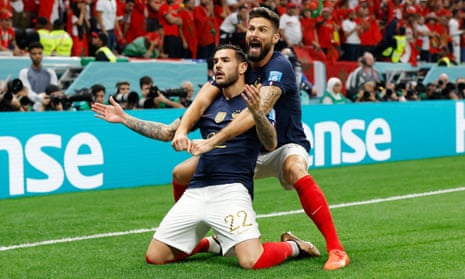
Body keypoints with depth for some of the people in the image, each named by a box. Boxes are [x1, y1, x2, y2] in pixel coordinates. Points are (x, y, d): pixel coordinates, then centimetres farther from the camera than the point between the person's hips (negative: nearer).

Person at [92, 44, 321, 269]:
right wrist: (124, 119, 17)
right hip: (196, 191, 6)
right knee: (154, 257, 2)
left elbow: (271, 144, -14)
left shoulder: (254, 102, 2)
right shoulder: (209, 104, 18)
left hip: (231, 190, -6)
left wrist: (256, 112, -32)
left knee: (252, 261, -25)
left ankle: (293, 246, 9)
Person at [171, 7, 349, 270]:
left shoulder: (279, 66, -22)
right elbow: (203, 98, -16)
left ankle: (336, 249, -35)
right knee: (181, 174, -2)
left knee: (296, 170, -41)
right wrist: (182, 129, -37)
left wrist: (213, 140, -44)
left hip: (286, 147, -6)